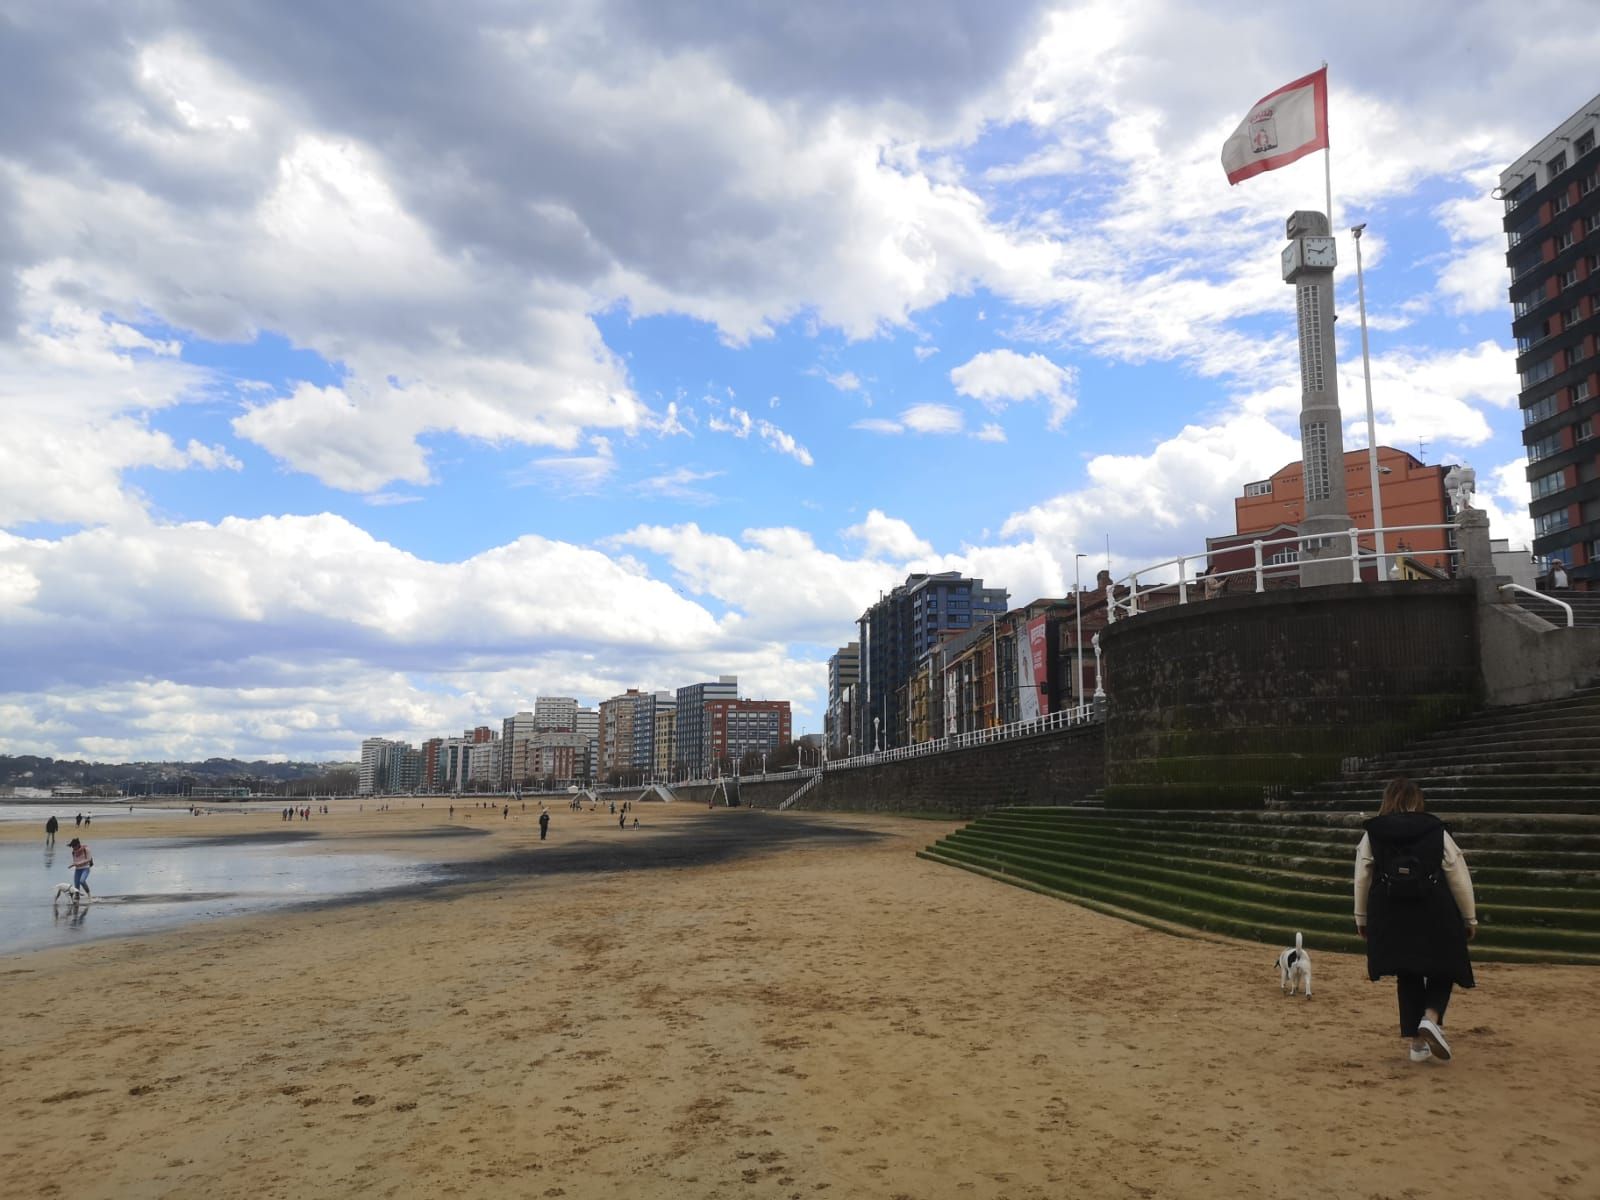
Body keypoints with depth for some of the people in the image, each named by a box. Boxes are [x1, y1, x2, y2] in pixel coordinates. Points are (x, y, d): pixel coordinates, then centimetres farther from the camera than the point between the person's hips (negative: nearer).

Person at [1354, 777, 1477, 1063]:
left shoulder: (1373, 833, 2)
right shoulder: (1436, 830, -2)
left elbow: (1362, 878, 5)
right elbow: (1459, 877, 1)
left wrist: (1361, 916, 16)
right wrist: (1470, 917, 11)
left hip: (1391, 916, 2)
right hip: (1434, 915, -2)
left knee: (1408, 976, 14)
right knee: (1442, 970, 14)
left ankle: (1417, 1042, 15)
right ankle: (1431, 1019, -11)